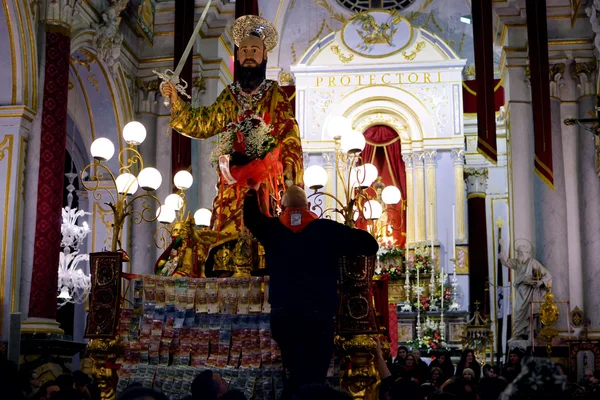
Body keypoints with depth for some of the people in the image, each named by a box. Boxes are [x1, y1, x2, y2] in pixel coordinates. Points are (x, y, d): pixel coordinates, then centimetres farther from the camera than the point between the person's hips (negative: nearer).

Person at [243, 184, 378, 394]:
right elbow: (371, 245, 1)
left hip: (283, 315, 3)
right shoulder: (327, 229, -2)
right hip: (318, 315, -3)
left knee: (297, 376, 15)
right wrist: (354, 234, 21)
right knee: (314, 380, -1)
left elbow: (251, 218, 27)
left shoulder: (273, 229, 6)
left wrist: (252, 191, 42)